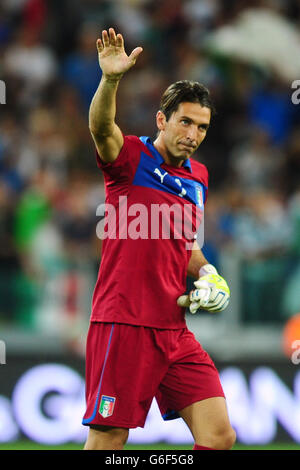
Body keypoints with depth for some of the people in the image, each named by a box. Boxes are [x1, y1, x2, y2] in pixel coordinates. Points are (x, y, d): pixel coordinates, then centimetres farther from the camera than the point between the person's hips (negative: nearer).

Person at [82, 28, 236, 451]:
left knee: (219, 436, -1)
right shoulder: (132, 157, -3)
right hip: (124, 324, -7)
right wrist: (111, 79, -45)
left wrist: (206, 273, 8)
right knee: (106, 443, -6)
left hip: (174, 329, 7)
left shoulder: (198, 177, 17)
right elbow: (101, 127, -26)